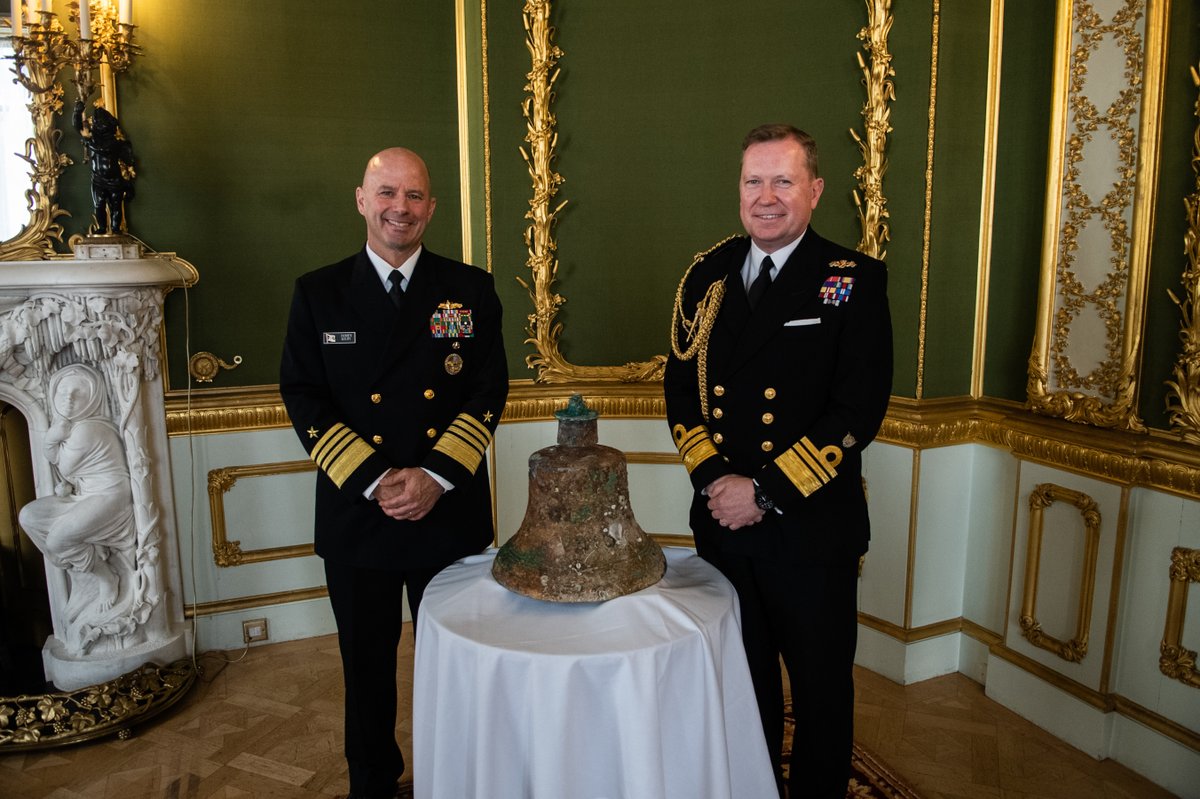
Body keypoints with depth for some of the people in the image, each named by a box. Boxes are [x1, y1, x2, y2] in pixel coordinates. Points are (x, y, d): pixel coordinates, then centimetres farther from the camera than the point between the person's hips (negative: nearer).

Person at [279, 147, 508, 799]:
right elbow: (303, 399, -3)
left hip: (451, 514, 0)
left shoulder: (471, 290, 1)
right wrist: (373, 481, -14)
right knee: (366, 667, 17)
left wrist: (434, 476, -14)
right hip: (355, 517, 0)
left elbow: (488, 392, -3)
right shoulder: (318, 293, 2)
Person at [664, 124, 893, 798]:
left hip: (812, 527, -3)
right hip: (722, 523, 4)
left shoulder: (854, 280, -7)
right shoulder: (706, 275, 6)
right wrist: (713, 477, -10)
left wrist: (766, 491, -18)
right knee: (744, 679, 22)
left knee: (821, 688, 15)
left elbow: (859, 409, -14)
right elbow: (680, 385, 4)